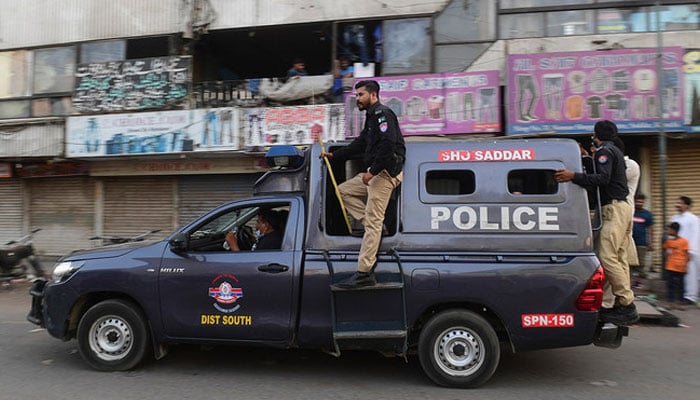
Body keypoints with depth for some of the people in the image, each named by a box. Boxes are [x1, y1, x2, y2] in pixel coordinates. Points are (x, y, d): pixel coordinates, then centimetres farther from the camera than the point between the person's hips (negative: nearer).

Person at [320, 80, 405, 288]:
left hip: (385, 173, -11)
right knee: (344, 190, 17)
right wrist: (334, 155, 25)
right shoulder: (372, 117, 22)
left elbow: (388, 145, -23)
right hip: (375, 172, 11)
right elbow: (359, 144, 28)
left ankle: (364, 273, -11)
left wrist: (372, 171, -22)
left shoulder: (382, 114, -11)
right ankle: (376, 226, 7)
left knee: (372, 222, -12)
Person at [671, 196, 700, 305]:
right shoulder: (674, 218, 13)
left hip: (687, 252, -6)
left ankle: (691, 296, 1)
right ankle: (680, 294, 13)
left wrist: (691, 251, -13)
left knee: (690, 273, -4)